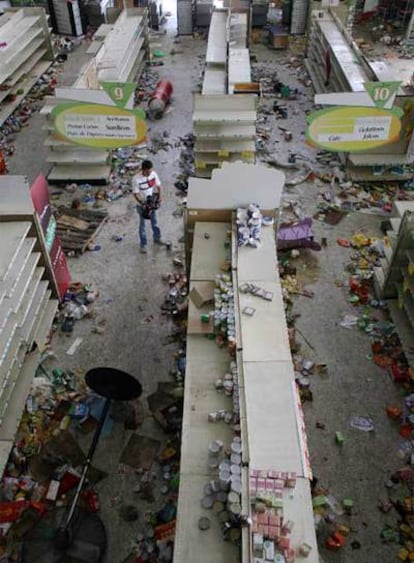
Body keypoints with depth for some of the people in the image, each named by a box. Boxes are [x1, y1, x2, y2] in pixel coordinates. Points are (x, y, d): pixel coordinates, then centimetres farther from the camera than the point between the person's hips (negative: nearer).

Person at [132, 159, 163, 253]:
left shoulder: (154, 174, -14)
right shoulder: (136, 179, -27)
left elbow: (158, 186, 0)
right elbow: (135, 194, -20)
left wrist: (159, 197, -14)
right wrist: (143, 205, -27)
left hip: (152, 203, 4)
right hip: (142, 205, -4)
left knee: (154, 221, 23)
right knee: (143, 225, 10)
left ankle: (157, 238, 45)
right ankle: (143, 245, 25)